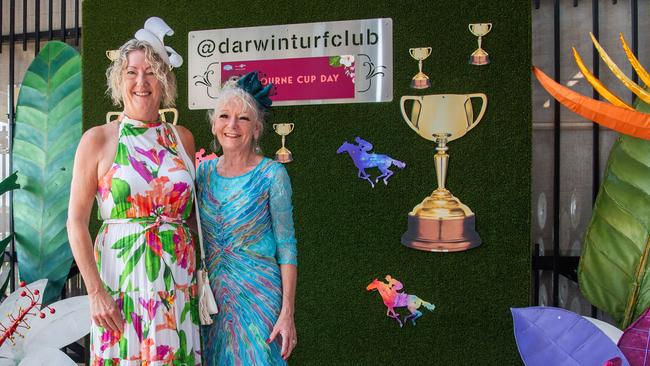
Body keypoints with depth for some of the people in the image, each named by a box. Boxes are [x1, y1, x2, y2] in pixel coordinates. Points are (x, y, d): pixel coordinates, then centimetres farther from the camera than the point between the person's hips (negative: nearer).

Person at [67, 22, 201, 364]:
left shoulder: (183, 138, 8)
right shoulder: (98, 139, -1)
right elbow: (76, 222, -4)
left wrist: (200, 272, 7)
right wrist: (95, 291, -11)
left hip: (179, 281, 3)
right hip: (121, 278, -3)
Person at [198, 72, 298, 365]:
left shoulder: (272, 174, -11)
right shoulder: (204, 172, 3)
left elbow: (286, 247, -10)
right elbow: (195, 236, 12)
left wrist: (287, 313, -14)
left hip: (257, 293, -4)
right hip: (211, 292, 5)